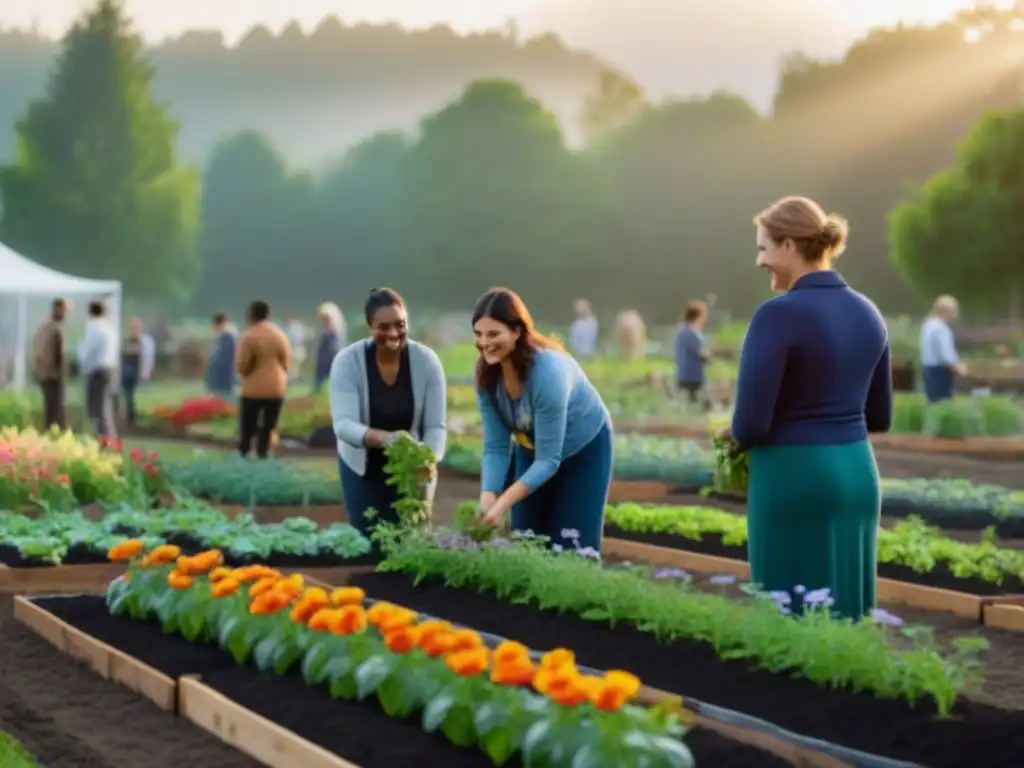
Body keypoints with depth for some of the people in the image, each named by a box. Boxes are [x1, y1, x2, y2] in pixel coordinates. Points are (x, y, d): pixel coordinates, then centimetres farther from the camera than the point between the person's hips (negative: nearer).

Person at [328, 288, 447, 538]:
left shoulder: (427, 360, -16)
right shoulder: (347, 361, -19)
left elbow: (436, 426, -16)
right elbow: (344, 425, -29)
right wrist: (385, 438, -48)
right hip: (363, 469, 0)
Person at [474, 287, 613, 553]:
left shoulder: (547, 372, -36)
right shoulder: (487, 374, -19)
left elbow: (549, 459, -35)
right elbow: (495, 447, -17)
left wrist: (503, 503, -44)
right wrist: (487, 499, -34)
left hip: (584, 450, -5)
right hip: (532, 450, 5)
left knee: (570, 547, -9)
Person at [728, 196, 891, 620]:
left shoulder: (778, 314, -15)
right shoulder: (867, 313, 8)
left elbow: (749, 426, -16)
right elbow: (879, 417, 16)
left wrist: (741, 435, 5)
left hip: (792, 480, -7)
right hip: (857, 475, 7)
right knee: (846, 614, 14)